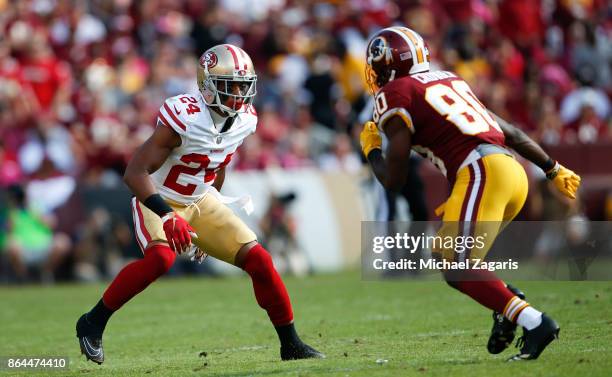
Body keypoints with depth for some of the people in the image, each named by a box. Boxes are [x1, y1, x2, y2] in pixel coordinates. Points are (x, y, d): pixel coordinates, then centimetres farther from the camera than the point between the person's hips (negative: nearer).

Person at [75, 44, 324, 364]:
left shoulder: (244, 120, -6)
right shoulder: (185, 119, -28)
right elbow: (135, 172, -31)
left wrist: (211, 225, 21)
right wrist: (168, 216, -42)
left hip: (200, 201, 6)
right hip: (159, 202, -6)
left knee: (258, 260, -4)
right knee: (161, 258, -34)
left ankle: (291, 344, 10)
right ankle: (92, 324, -17)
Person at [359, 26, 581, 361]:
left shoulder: (394, 97, 3)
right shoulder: (449, 81, 27)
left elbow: (393, 180, 1)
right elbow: (511, 133, 27)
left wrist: (370, 148, 21)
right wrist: (554, 170, 32)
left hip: (481, 172, -8)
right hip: (513, 172, 9)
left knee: (456, 270, -9)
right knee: (445, 253, 20)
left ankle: (534, 323, -21)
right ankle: (509, 303, 2)